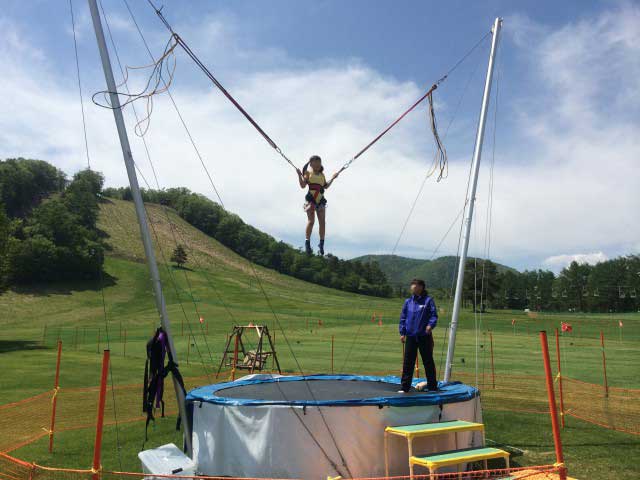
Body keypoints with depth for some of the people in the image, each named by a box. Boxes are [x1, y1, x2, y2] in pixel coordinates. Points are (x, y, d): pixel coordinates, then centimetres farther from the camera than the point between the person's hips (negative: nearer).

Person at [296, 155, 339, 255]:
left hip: (321, 200, 5)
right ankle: (307, 242, -11)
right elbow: (303, 185, -2)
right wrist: (299, 175, -14)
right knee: (311, 220, -15)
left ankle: (321, 244, 5)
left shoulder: (322, 174, 19)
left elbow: (326, 186, 21)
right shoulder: (308, 172, 6)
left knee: (322, 222, 0)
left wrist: (333, 178, 20)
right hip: (310, 199, -4)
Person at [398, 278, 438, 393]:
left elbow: (434, 315, -6)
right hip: (410, 337, 3)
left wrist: (430, 325, -24)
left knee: (428, 362, 7)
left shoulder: (428, 300, -3)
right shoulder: (408, 302, 8)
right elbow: (403, 317, 10)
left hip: (424, 336, -3)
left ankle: (432, 387, 19)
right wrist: (402, 333, 4)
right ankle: (405, 387, 11)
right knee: (408, 363, 4)